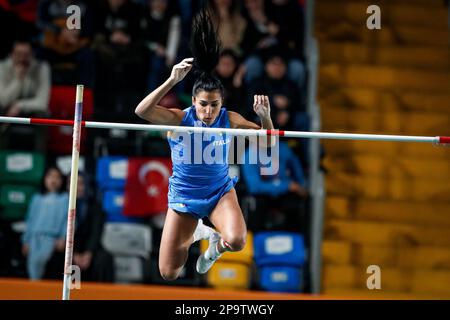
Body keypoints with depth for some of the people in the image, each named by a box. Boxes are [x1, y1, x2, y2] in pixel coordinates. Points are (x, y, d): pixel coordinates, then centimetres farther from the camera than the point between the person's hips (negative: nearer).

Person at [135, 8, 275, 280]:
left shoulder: (229, 120, -13)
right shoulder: (179, 119, -20)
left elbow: (267, 141, -6)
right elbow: (142, 111, -36)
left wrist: (265, 116, -26)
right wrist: (172, 81, -43)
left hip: (220, 191, 1)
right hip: (183, 196, 0)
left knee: (237, 241, -32)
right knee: (168, 274, 3)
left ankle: (218, 244, 10)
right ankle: (195, 232, 37)